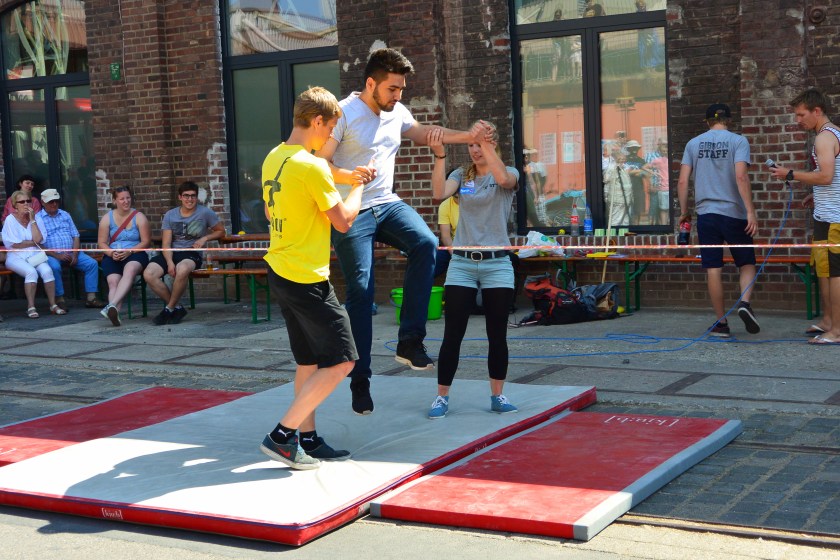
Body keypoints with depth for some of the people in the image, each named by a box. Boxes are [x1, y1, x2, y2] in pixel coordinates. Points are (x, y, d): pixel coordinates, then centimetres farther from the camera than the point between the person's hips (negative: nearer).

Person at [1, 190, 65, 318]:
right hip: (16, 257, -3)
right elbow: (14, 244, -8)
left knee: (47, 270, -27)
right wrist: (33, 242, -1)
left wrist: (32, 219, -5)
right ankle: (31, 307, -28)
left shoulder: (35, 218, 10)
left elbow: (38, 239, -6)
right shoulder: (10, 220, -1)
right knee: (31, 272, -33)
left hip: (34, 255, 3)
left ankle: (53, 305, -21)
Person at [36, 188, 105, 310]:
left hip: (71, 253, 5)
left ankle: (91, 298, -14)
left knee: (92, 263, -14)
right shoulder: (38, 218, 0)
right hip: (51, 255, -5)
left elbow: (75, 236, 13)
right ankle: (60, 299, -24)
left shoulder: (65, 215, 18)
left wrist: (75, 254, -4)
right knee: (54, 267, -37)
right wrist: (57, 255, -17)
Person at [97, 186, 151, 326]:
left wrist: (129, 251, -14)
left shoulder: (139, 217, 5)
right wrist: (112, 253, -14)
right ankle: (115, 313, -51)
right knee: (113, 281, -29)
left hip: (135, 255, -2)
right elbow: (102, 243, 7)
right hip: (112, 257, 2)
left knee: (129, 270, -38)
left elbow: (146, 242, 1)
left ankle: (112, 306, -58)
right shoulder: (107, 218, 10)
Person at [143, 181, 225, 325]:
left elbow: (221, 231, 15)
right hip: (171, 253, 3)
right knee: (149, 274, -25)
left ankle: (169, 308, -18)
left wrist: (205, 238, -4)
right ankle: (177, 308, -9)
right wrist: (169, 262, -16)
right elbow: (166, 244, 3)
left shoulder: (205, 213, 4)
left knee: (182, 270, -40)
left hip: (192, 253, -3)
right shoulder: (170, 215, 9)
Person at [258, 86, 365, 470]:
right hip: (306, 279, -9)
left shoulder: (273, 159, 9)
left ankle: (307, 439, 20)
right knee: (340, 361, -4)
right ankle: (282, 435, -4)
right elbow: (344, 220, -13)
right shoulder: (312, 167, -18)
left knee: (309, 361, 16)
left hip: (279, 273, 9)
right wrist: (358, 186, 3)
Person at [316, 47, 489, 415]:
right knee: (360, 292, -7)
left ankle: (409, 341, -17)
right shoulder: (344, 113, -12)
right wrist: (351, 176, -32)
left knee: (425, 243, -24)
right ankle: (360, 380, 5)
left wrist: (467, 137, 17)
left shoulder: (397, 112, 8)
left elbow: (423, 134, 28)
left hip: (387, 204, 6)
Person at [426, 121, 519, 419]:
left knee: (497, 335, 5)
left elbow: (503, 179, -23)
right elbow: (439, 192, -14)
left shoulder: (509, 173, 3)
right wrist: (439, 155, -24)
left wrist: (486, 142, -30)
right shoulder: (462, 175, 7)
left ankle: (497, 395, 17)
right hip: (462, 263, 1)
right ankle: (442, 397, 6)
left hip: (497, 264, -1)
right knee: (452, 334, -1)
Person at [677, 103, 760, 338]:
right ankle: (744, 302, -14)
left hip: (706, 213, 2)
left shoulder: (693, 144, 9)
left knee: (713, 269, 4)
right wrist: (750, 211, -14)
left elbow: (682, 181, 5)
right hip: (733, 213, -2)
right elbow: (741, 177, -14)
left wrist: (684, 211, 15)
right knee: (747, 263, 11)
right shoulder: (737, 141, -1)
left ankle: (721, 323, 8)